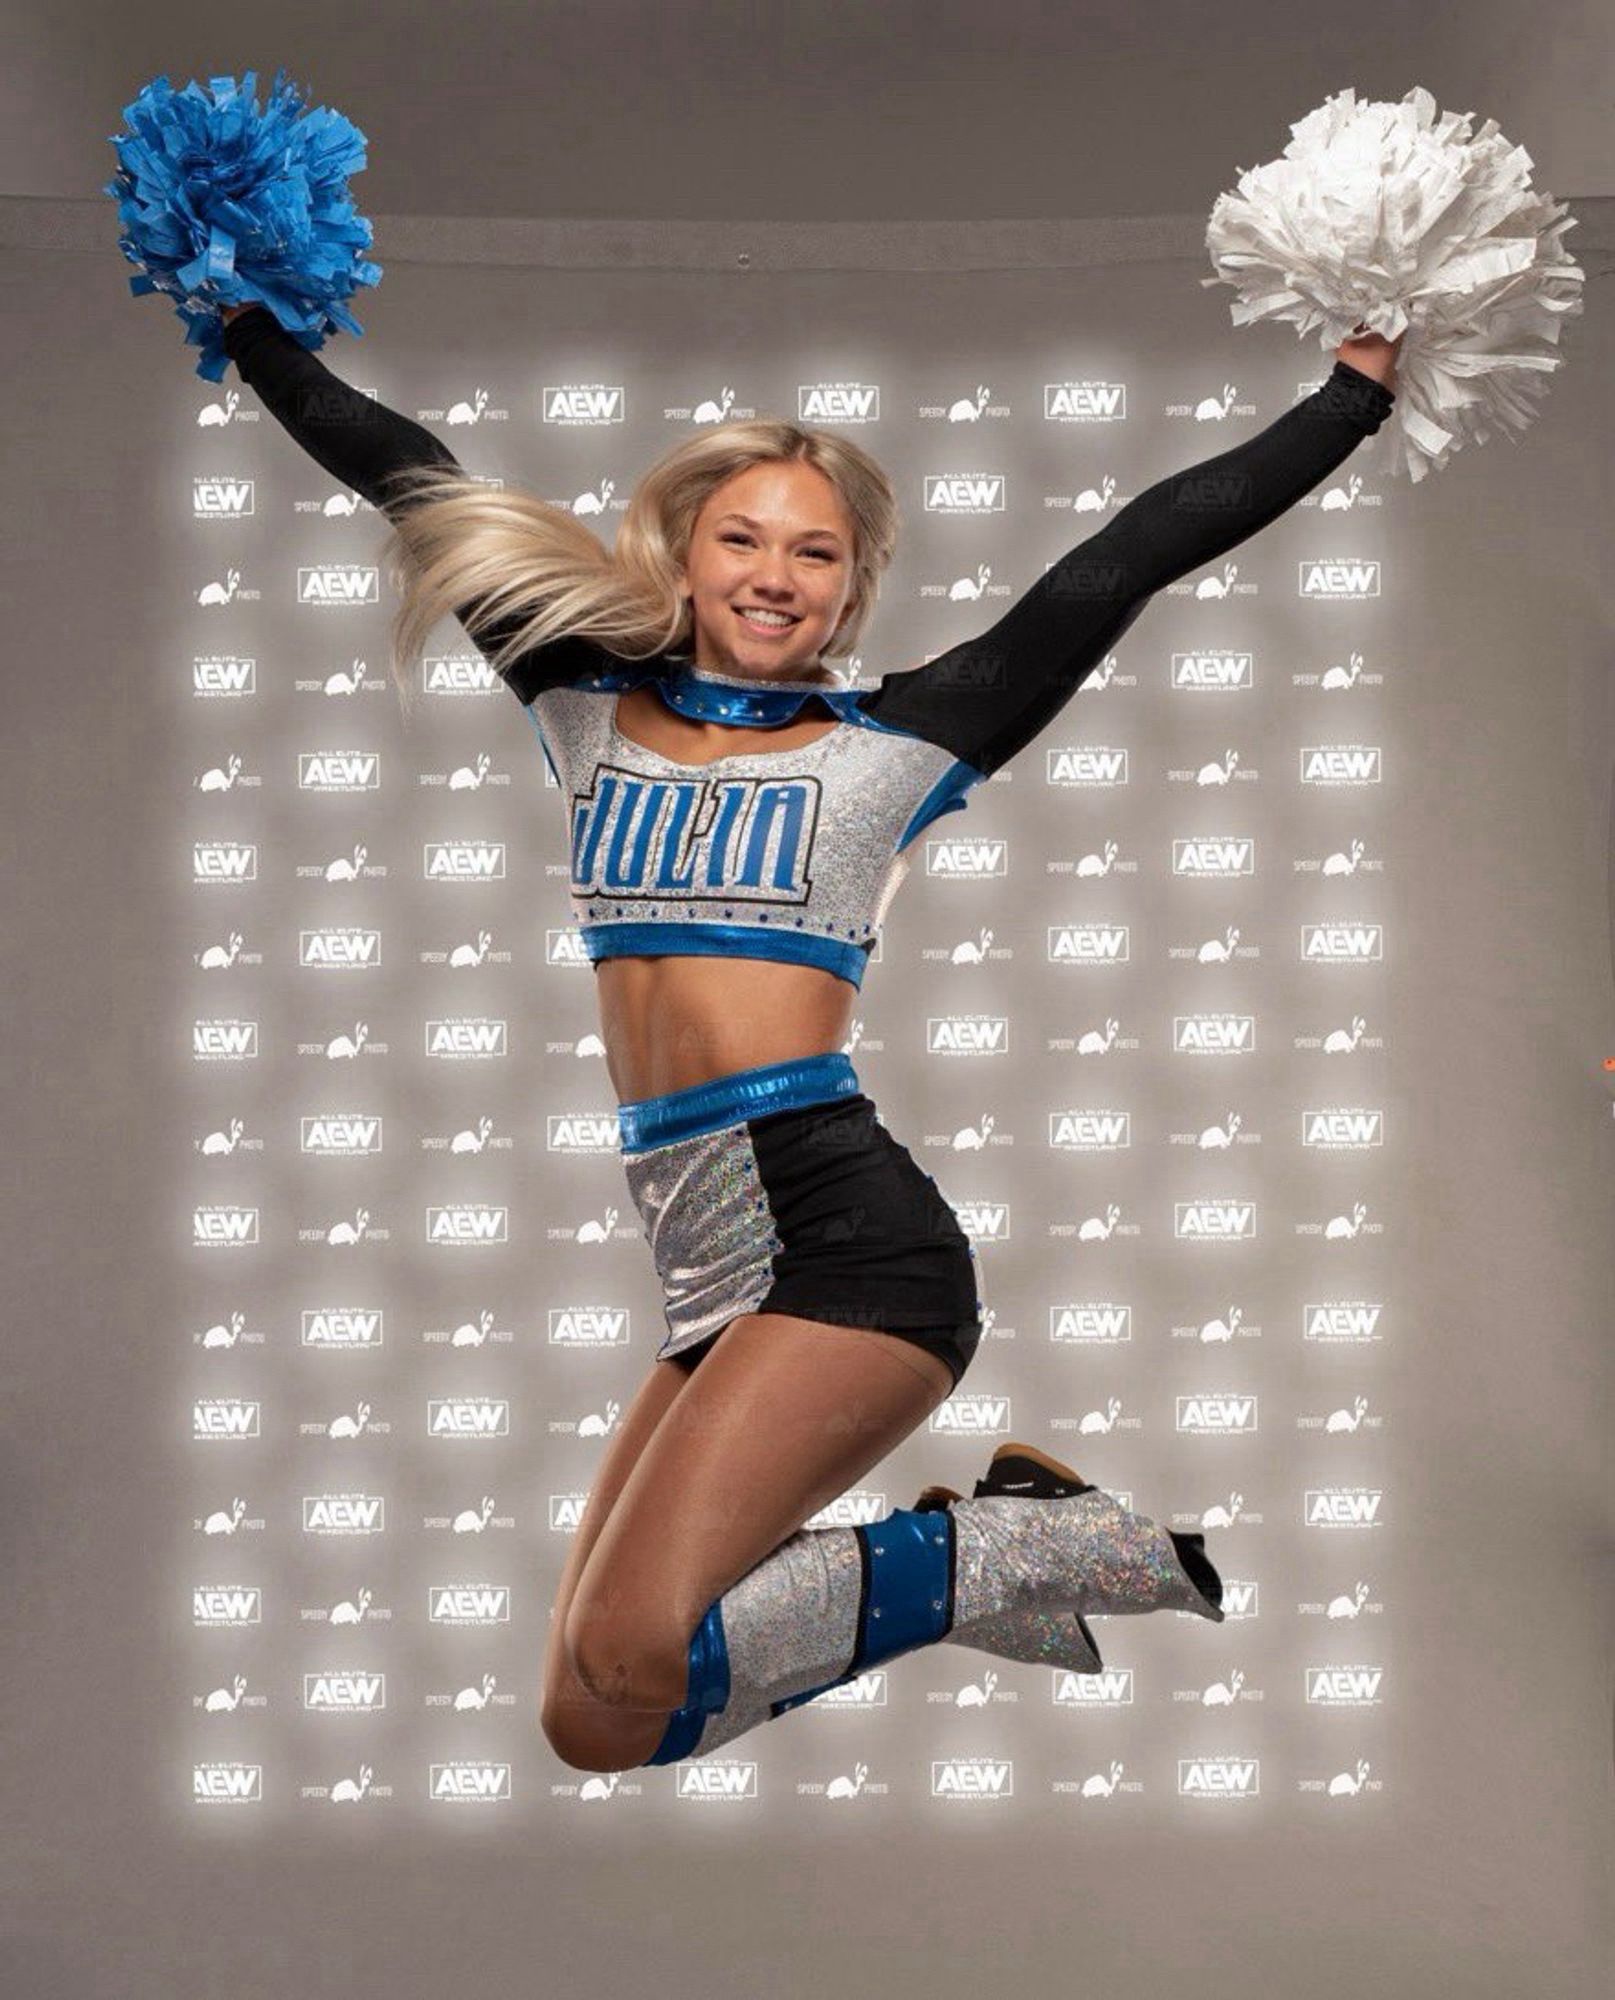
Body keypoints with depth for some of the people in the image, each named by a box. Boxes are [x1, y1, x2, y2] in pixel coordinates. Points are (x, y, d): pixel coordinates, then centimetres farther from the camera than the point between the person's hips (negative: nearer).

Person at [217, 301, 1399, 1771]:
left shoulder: (891, 746, 6)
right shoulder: (591, 708, 16)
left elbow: (1135, 555, 7)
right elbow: (412, 481, 21)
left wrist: (1358, 391, 10)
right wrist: (250, 325, 28)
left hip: (844, 1239, -6)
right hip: (713, 1279, 6)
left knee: (622, 1684, -18)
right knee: (601, 1717, 6)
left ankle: (1047, 1550, 1)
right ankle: (1001, 1530, 19)